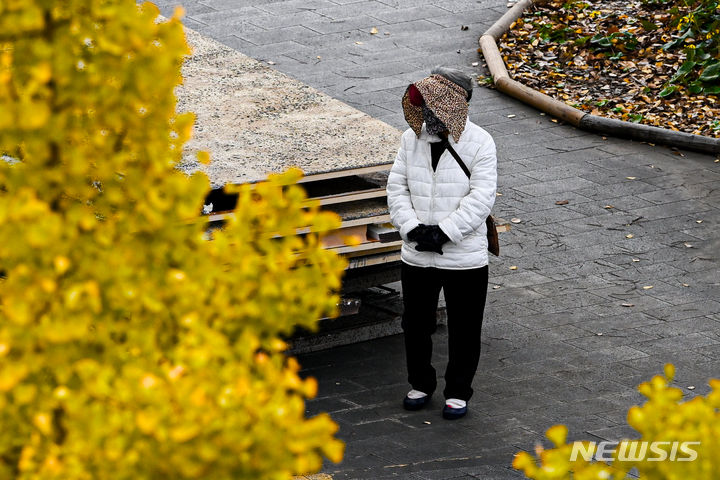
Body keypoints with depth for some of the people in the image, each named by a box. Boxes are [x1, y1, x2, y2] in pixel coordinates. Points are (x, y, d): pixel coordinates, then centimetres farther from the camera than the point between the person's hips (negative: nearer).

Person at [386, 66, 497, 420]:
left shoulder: (479, 144, -11)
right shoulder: (411, 139, 1)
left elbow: (481, 197, -16)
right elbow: (397, 187, 1)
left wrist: (443, 232, -21)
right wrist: (413, 228, -14)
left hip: (465, 258, -4)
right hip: (416, 257, 4)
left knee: (464, 329, 8)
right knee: (416, 324, 16)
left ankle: (458, 391, 23)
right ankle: (421, 384, 34)